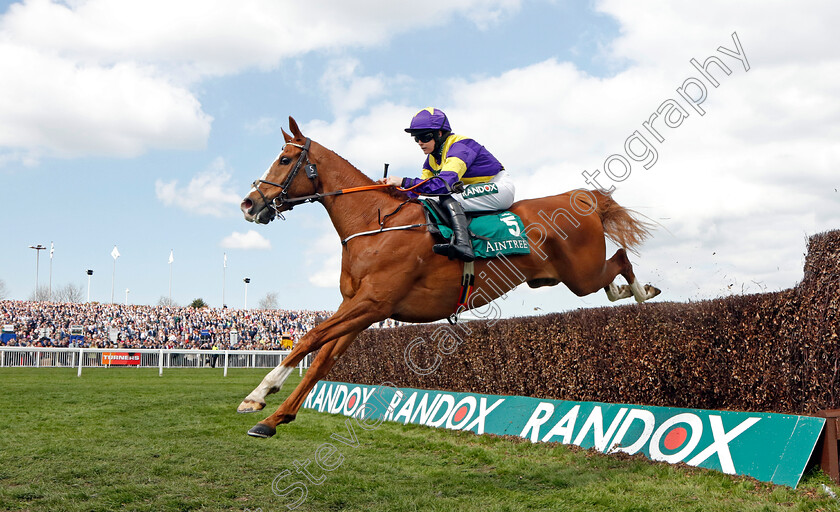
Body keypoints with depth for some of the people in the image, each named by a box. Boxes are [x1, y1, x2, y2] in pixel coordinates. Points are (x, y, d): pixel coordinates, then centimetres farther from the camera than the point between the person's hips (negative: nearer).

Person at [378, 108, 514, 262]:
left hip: (498, 188, -9)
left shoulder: (459, 146, -22)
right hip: (478, 191, 9)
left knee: (448, 199, -29)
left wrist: (404, 182, -35)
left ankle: (463, 245, -44)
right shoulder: (432, 158, 7)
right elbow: (423, 186, 5)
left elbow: (444, 183, -35)